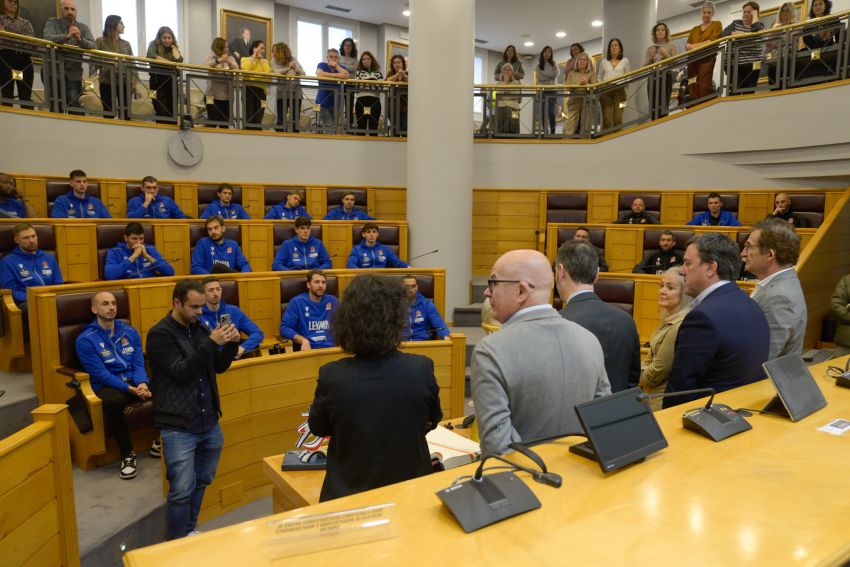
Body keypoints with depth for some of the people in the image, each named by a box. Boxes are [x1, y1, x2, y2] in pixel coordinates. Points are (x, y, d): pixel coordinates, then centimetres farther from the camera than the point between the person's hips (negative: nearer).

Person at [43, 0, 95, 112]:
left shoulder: (83, 28, 9)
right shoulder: (52, 22, 5)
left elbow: (93, 46, -6)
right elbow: (47, 38, -15)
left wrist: (80, 39, -27)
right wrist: (67, 36, -31)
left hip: (74, 73, 0)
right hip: (54, 72, 0)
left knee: (74, 103, -15)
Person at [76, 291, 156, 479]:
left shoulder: (130, 332, 9)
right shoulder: (86, 339, -4)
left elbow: (139, 364, 4)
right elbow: (101, 374, -11)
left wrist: (142, 383, -18)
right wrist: (130, 389, -23)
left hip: (135, 381, 4)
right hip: (107, 386, -4)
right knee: (113, 402, -39)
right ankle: (127, 454, -19)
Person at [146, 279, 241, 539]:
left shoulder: (200, 328, 10)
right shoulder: (160, 334, -9)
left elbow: (219, 366, 13)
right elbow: (181, 372, -19)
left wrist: (232, 344, -5)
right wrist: (211, 343, -25)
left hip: (209, 422, 7)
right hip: (178, 427, -6)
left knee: (201, 482, 17)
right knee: (182, 491, -3)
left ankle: (190, 532, 35)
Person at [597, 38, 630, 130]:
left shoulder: (625, 60, 14)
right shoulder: (604, 61, 17)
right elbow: (599, 77, 19)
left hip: (619, 91, -1)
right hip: (605, 91, 1)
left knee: (618, 119, -10)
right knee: (606, 119, -8)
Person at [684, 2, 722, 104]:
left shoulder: (716, 25, 13)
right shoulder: (694, 29, 26)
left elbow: (713, 41, -2)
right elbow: (687, 45, 18)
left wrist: (695, 46, -6)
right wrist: (688, 47, -6)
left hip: (707, 59, -4)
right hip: (693, 61, 4)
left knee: (704, 91, -17)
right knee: (693, 92, -8)